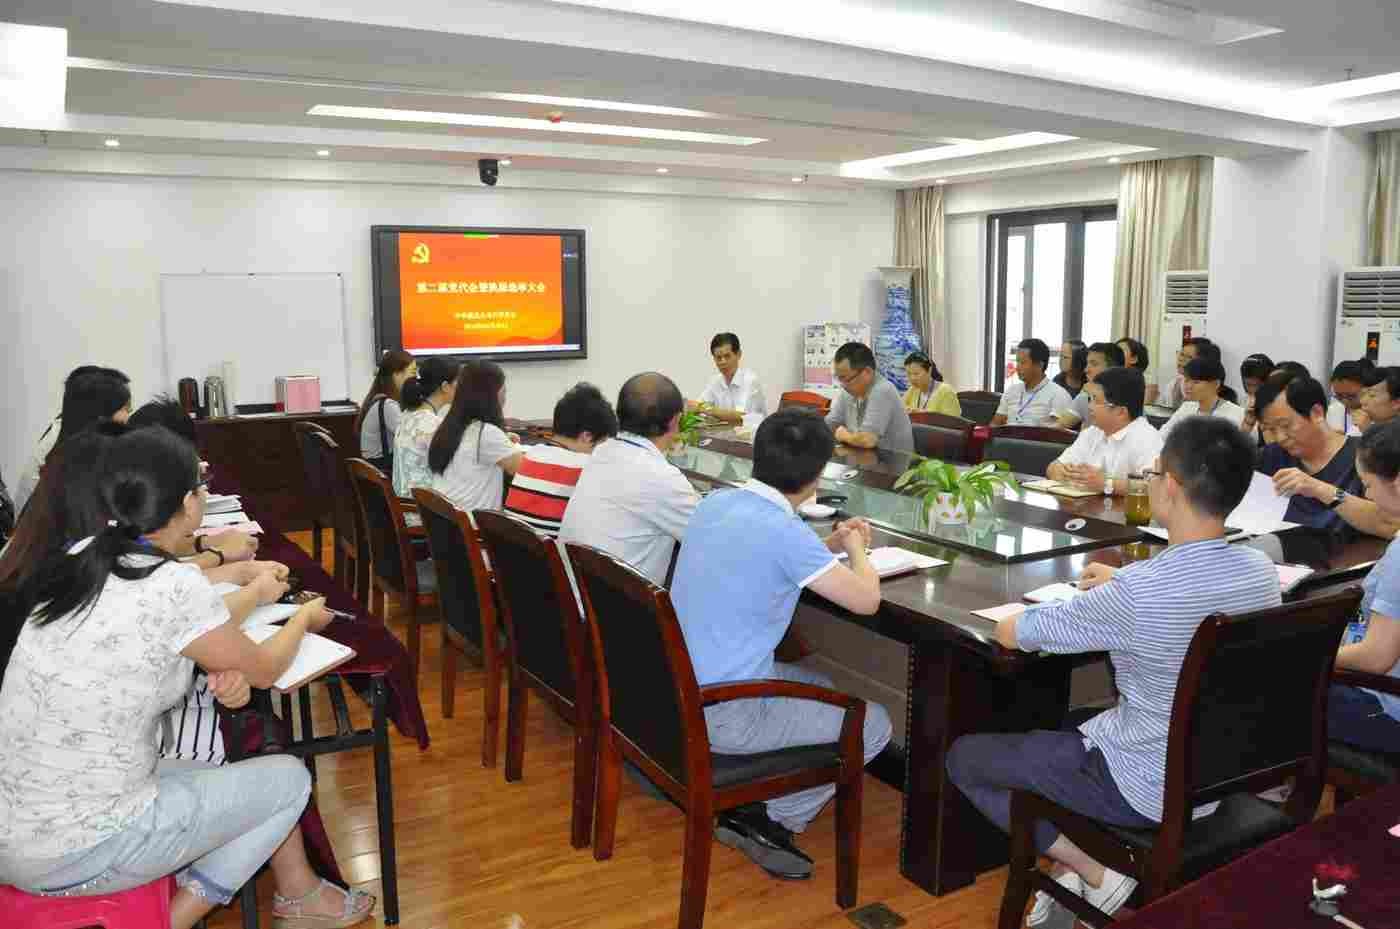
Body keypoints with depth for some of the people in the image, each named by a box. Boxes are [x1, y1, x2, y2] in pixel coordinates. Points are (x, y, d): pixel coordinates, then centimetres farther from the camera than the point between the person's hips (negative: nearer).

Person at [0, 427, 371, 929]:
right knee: (287, 779, 9)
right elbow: (263, 669, -5)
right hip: (73, 852, -8)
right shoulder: (174, 586, -23)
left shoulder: (82, 556, -1)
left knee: (225, 779, 24)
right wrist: (303, 618, 15)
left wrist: (255, 594, 30)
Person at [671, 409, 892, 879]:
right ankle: (773, 819, 10)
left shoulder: (716, 502, 3)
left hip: (679, 689, 9)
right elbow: (866, 599, -15)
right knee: (874, 723, 6)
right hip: (723, 713, -8)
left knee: (823, 685, 28)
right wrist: (857, 551, 6)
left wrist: (831, 545, 16)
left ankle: (745, 802, 22)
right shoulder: (783, 530, -23)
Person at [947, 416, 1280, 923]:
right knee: (1061, 729, 31)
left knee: (964, 756, 7)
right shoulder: (1262, 570, -9)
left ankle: (1093, 874, 4)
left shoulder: (1136, 590, -31)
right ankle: (1075, 875, 20)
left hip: (1148, 791, -7)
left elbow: (1008, 633, -18)